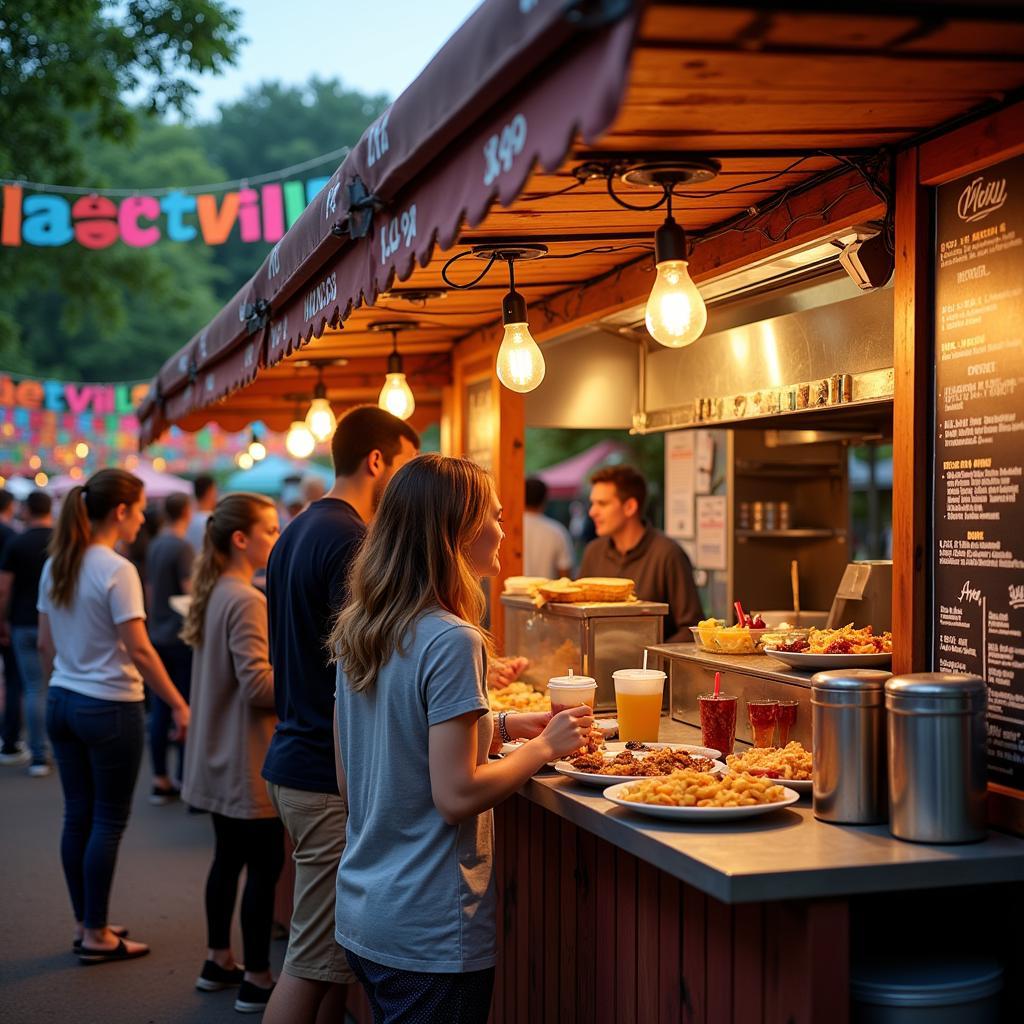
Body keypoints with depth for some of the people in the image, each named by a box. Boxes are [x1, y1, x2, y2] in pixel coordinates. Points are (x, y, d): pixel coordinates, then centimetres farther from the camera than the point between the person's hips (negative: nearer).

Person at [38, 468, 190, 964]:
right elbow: (139, 651, -19)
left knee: (77, 816, 13)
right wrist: (179, 706, -13)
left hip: (62, 702, 7)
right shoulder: (117, 571, -16)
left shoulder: (55, 566, 6)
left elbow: (46, 644, 11)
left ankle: (85, 923, 23)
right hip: (110, 709, -7)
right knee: (108, 822, 3)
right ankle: (96, 936, 11)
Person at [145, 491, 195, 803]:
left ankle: (160, 782, 12)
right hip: (181, 638, -7)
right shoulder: (182, 548, -14)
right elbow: (192, 592, -18)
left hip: (158, 635, 8)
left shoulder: (154, 546, 11)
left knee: (160, 711, 8)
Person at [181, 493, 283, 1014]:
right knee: (265, 865, 0)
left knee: (228, 856, 19)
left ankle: (219, 961, 30)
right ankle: (257, 980, 8)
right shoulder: (246, 601, -20)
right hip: (250, 761, -10)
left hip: (219, 755, 10)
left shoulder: (215, 593, 9)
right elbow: (257, 684, -25)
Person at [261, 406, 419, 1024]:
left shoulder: (298, 533, 16)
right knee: (316, 959, -3)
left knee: (332, 951, 16)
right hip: (331, 776, -10)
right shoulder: (350, 540, -16)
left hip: (293, 760, 10)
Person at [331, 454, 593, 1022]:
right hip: (430, 932, -8)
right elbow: (457, 796, -22)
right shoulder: (450, 640, -20)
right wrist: (544, 746, -10)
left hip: (361, 912, 8)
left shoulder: (356, 632, 5)